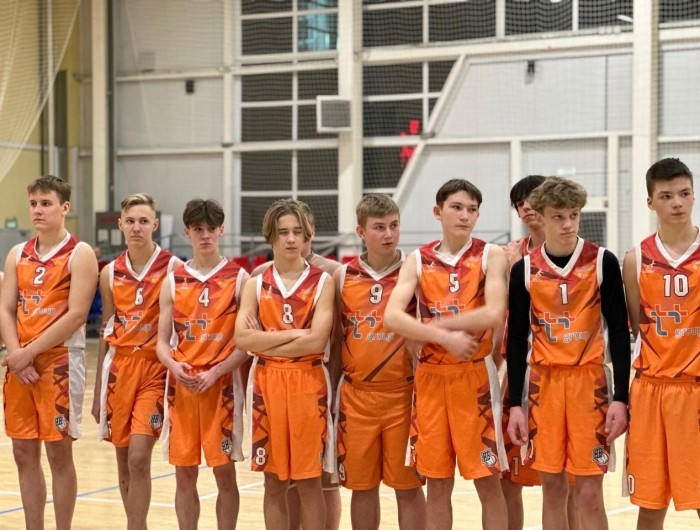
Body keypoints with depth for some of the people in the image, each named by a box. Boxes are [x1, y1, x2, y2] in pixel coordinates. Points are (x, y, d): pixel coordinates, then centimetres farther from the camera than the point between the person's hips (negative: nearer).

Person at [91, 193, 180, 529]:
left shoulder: (173, 268, -5)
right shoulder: (110, 273, 8)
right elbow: (107, 333, 14)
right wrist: (98, 390, 14)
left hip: (156, 368, -4)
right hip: (120, 367, 4)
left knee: (139, 458, -15)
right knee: (124, 463, 9)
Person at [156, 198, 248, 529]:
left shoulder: (238, 279, 0)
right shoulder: (173, 281, 8)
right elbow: (162, 341, 8)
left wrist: (215, 372, -15)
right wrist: (174, 366, -13)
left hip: (221, 385, -3)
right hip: (181, 386, 3)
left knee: (224, 471, 1)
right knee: (184, 474, 7)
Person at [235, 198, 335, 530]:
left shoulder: (322, 282, 0)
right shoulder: (256, 285, 7)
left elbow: (316, 341, -12)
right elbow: (242, 339, -6)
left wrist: (264, 341, -9)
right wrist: (292, 334, -13)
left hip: (308, 385, -2)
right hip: (266, 385, 2)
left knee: (308, 480, 1)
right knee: (274, 481, 7)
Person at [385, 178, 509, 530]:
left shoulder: (491, 256, -1)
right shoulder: (418, 260, 5)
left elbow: (493, 314, -16)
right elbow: (392, 317, -9)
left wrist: (435, 324, -11)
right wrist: (444, 336, -20)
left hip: (475, 376, -2)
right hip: (431, 377, 2)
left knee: (488, 482, 1)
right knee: (437, 484, 8)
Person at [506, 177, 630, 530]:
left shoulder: (602, 262, -3)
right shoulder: (524, 269, 3)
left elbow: (618, 332, -2)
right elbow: (517, 339, 6)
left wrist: (620, 397, -8)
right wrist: (515, 404, 1)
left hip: (589, 382, -2)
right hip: (543, 384, 2)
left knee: (589, 493, -3)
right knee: (552, 488, 7)